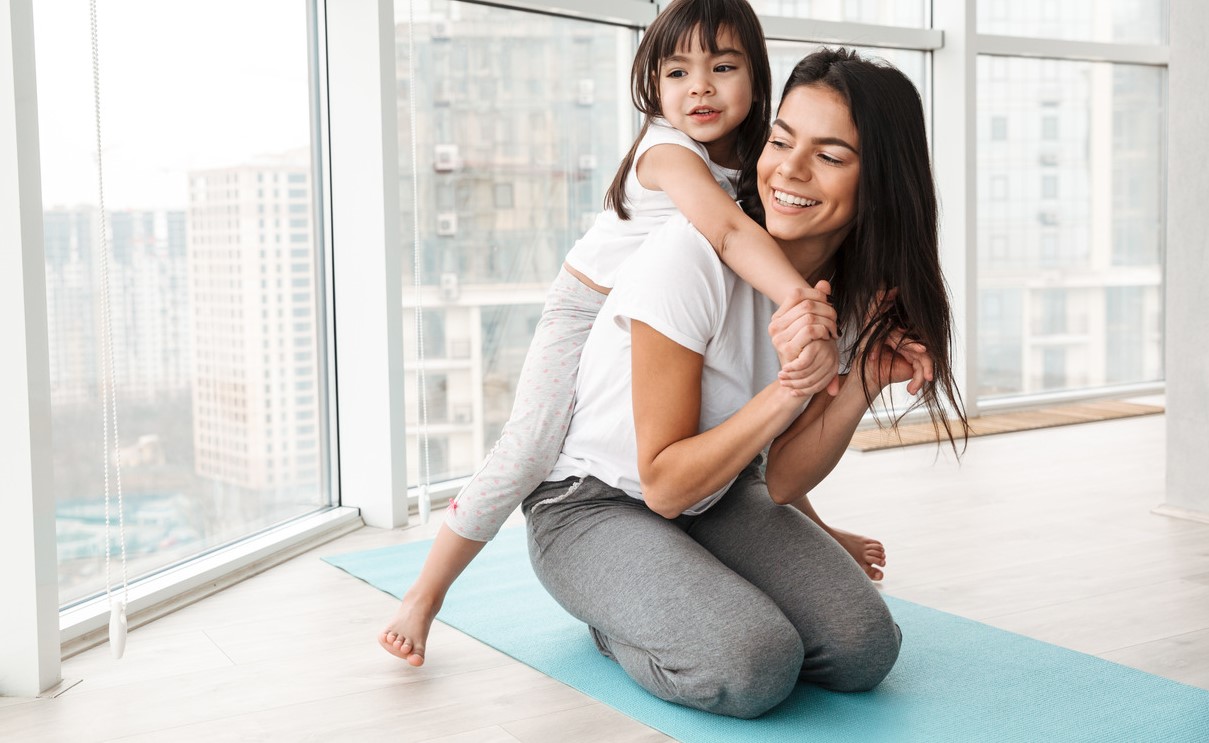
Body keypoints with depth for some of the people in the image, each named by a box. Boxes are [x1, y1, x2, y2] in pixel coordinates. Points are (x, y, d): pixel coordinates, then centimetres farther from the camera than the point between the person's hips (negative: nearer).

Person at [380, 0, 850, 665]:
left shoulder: (749, 161, -5)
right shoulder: (668, 149, -27)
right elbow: (727, 232, -43)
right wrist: (796, 300, -56)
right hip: (587, 312, -7)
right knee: (529, 454, -13)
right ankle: (425, 594, -4)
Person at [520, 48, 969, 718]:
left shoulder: (858, 294, -7)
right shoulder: (692, 255, -27)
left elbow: (781, 482, -6)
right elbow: (665, 484, -23)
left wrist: (863, 383, -22)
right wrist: (790, 389, -33)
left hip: (720, 498, 6)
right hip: (595, 504, -6)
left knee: (864, 649, -14)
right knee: (755, 667, -27)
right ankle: (618, 619, 3)